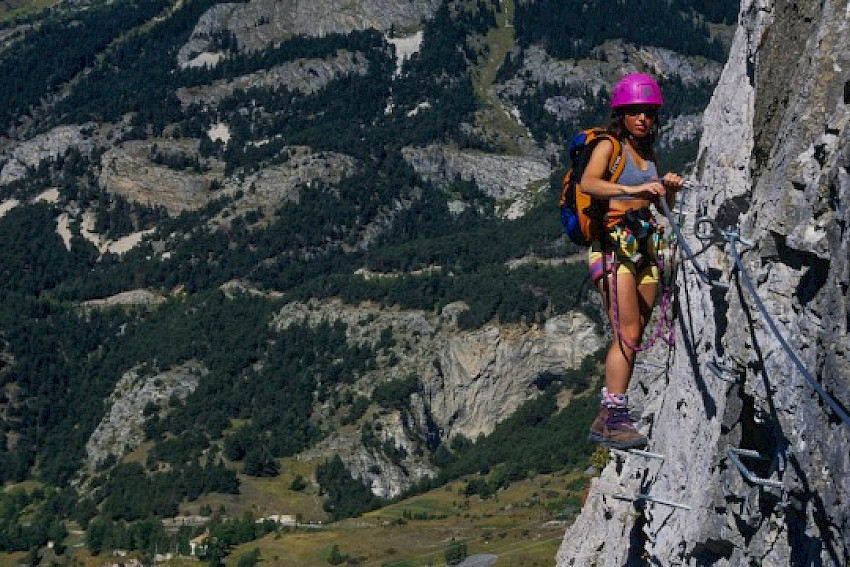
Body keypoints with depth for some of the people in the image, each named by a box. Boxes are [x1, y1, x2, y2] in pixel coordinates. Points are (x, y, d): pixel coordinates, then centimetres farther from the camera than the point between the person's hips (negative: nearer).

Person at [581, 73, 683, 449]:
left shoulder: (648, 153, 18)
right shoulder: (609, 146, -2)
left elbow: (663, 207, 22)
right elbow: (588, 183, -23)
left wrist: (669, 189, 0)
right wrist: (634, 190, -36)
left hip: (645, 246, 7)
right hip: (615, 244, -7)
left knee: (632, 338, 5)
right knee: (627, 335, -15)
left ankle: (606, 419, 10)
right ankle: (616, 419, -15)